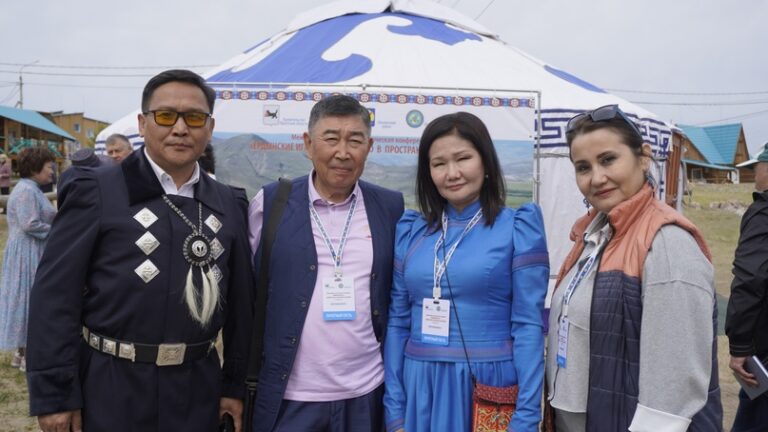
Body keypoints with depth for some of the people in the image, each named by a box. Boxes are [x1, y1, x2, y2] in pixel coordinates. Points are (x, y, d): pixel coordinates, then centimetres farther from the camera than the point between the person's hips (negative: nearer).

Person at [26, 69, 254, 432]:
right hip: (112, 389, -3)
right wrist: (54, 395, -9)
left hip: (197, 393, 4)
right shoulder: (97, 191, -6)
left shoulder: (230, 204, 5)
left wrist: (235, 384, 8)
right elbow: (55, 296, -8)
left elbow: (240, 301, 8)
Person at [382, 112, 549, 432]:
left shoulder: (519, 228, -5)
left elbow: (529, 325, -9)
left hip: (491, 388, -3)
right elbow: (397, 322, 6)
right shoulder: (410, 231, 4)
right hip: (421, 388, 3)